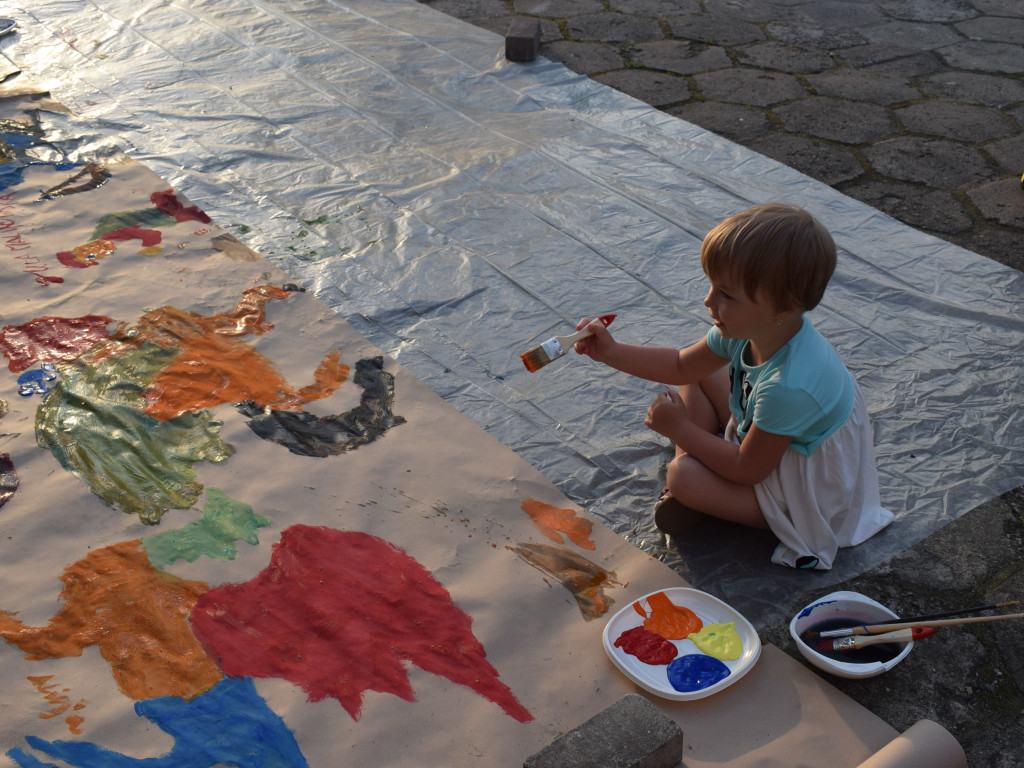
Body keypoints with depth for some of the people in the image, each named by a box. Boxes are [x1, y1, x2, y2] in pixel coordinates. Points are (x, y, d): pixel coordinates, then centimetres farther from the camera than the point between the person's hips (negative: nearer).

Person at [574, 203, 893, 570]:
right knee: (698, 376, 8)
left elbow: (747, 469, -27)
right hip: (764, 438, 9)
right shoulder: (751, 329, -16)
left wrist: (680, 429, -17)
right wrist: (611, 352, -9)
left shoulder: (789, 386, -41)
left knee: (682, 477, -25)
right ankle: (693, 458, 6)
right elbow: (681, 365, 2)